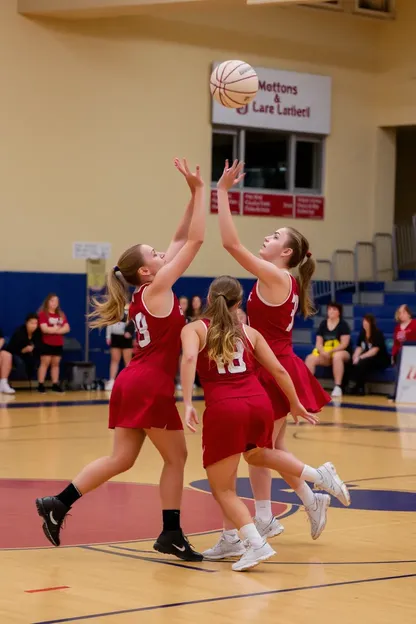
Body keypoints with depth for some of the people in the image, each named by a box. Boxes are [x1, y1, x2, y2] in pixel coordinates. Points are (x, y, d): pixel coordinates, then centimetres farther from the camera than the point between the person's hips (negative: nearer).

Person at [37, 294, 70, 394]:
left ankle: (55, 384, 10)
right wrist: (58, 329, -6)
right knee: (45, 363, -7)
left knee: (56, 364, 7)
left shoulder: (61, 315, 14)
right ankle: (41, 385, -6)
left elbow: (67, 328, 3)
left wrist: (53, 330, -12)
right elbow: (45, 329, -17)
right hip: (46, 343, -6)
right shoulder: (43, 314, -5)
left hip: (58, 344, 6)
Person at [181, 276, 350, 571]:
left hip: (223, 410, -4)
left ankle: (256, 544, -14)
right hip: (259, 403, 4)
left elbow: (189, 359, -10)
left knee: (222, 490, 7)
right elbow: (278, 371, 18)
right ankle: (318, 475, 20)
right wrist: (295, 404, 30)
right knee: (256, 454, 37)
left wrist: (188, 403, -15)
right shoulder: (249, 332, 20)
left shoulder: (194, 329, 11)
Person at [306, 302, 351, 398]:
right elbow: (319, 343, 5)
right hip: (325, 355, 5)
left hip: (342, 353, -5)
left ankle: (338, 387, -43)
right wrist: (322, 352, -17)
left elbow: (344, 344, -14)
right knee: (310, 358, -21)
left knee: (337, 356, -41)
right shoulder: (323, 324, 7)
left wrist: (330, 351, -23)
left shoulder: (343, 324, -7)